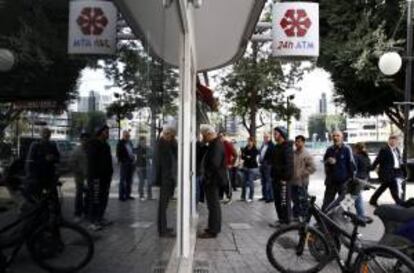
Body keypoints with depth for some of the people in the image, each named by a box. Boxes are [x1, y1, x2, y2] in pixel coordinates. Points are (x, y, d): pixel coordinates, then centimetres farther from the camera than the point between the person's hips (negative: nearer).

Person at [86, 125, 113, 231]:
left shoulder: (105, 145, 16)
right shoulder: (93, 145, -11)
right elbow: (92, 162, -19)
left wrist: (109, 173, 16)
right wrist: (94, 176, -24)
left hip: (105, 177, 9)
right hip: (96, 177, -9)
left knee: (104, 199, 13)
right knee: (95, 200, -6)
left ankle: (100, 218, 24)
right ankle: (93, 222, 0)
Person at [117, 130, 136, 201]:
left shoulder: (130, 142, 14)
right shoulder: (120, 143, -6)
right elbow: (118, 154, -9)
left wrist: (133, 158, 9)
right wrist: (121, 161, -15)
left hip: (130, 163, 7)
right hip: (124, 164, -7)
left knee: (129, 180, 11)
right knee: (122, 180, -2)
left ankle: (127, 195, 20)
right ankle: (121, 196, 4)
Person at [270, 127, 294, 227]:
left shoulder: (287, 147, -12)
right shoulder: (276, 147, 16)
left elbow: (289, 163, -19)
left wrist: (285, 178, -21)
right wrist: (273, 176, 13)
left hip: (283, 179, -9)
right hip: (276, 178, 9)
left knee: (284, 201, -4)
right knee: (277, 200, 13)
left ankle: (286, 221, 4)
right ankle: (281, 219, 23)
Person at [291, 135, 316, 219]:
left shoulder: (306, 155, -10)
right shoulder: (293, 153, 7)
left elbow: (312, 167, -16)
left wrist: (302, 173, -17)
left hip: (302, 182, -6)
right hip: (293, 181, 6)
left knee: (303, 200, 2)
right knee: (295, 200, 16)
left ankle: (304, 218, 14)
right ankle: (295, 216, 29)